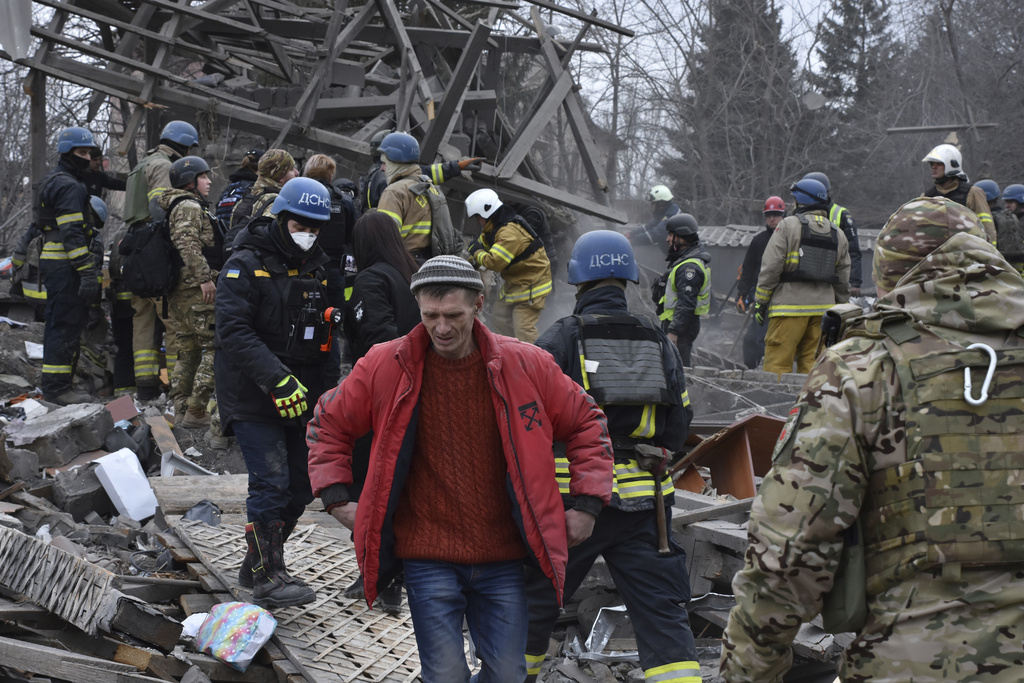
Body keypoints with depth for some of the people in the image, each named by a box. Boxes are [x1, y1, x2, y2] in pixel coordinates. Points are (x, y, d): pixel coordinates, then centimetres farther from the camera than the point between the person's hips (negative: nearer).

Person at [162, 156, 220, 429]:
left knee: (188, 350, 15)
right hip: (196, 290, -11)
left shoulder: (176, 206, 23)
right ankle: (195, 411, -14)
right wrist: (205, 277, -23)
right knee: (214, 347, -10)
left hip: (178, 291, 11)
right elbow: (188, 243, -22)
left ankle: (181, 410, 17)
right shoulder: (190, 206, -9)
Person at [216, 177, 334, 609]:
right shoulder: (246, 265, -8)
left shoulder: (318, 269, 12)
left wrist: (324, 390, 5)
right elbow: (233, 331, -19)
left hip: (300, 399, 7)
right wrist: (277, 379, -28)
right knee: (272, 482, -14)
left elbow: (326, 337, 19)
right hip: (252, 396, -6)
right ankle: (267, 578, -5)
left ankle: (256, 564, 24)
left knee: (301, 485, 8)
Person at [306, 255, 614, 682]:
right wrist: (337, 498, 3)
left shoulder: (526, 366, -2)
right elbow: (329, 423, 11)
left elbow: (586, 423, 10)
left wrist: (587, 503, 5)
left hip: (502, 558, 2)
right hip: (428, 556, -1)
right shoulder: (386, 366, -3)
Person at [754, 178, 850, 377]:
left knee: (777, 363, -5)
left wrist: (760, 301, -3)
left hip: (791, 304, -6)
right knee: (812, 363, 9)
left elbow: (771, 267, -7)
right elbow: (843, 280, 16)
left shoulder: (788, 225, -3)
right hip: (824, 306, 6)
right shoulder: (838, 234, 15)